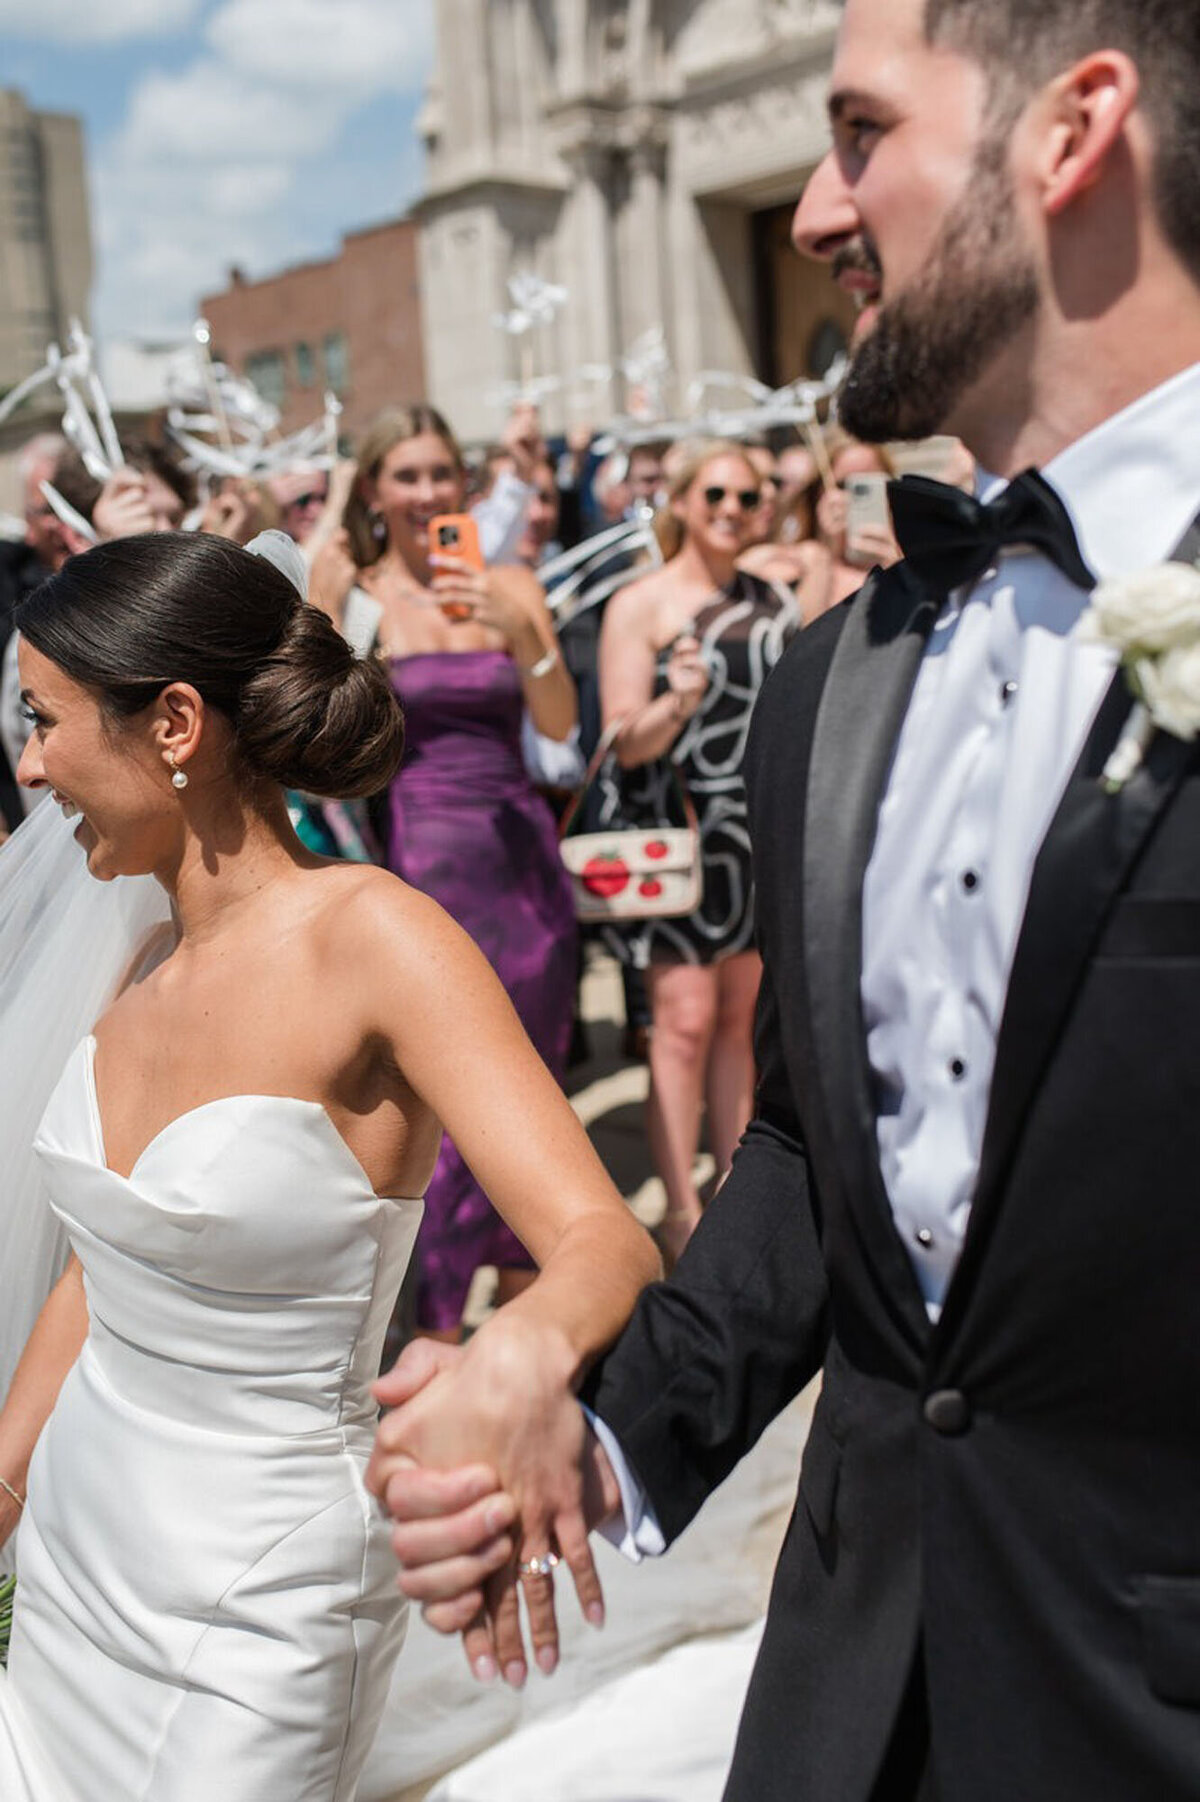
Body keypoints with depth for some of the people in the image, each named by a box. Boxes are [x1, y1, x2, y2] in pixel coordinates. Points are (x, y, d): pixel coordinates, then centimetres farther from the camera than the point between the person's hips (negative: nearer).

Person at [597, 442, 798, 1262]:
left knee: (742, 1015, 9)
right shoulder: (639, 604, -3)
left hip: (762, 829, 5)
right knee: (686, 1016, -7)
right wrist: (677, 703, -26)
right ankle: (682, 1209, 1)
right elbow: (626, 742, -8)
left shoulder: (773, 602, 13)